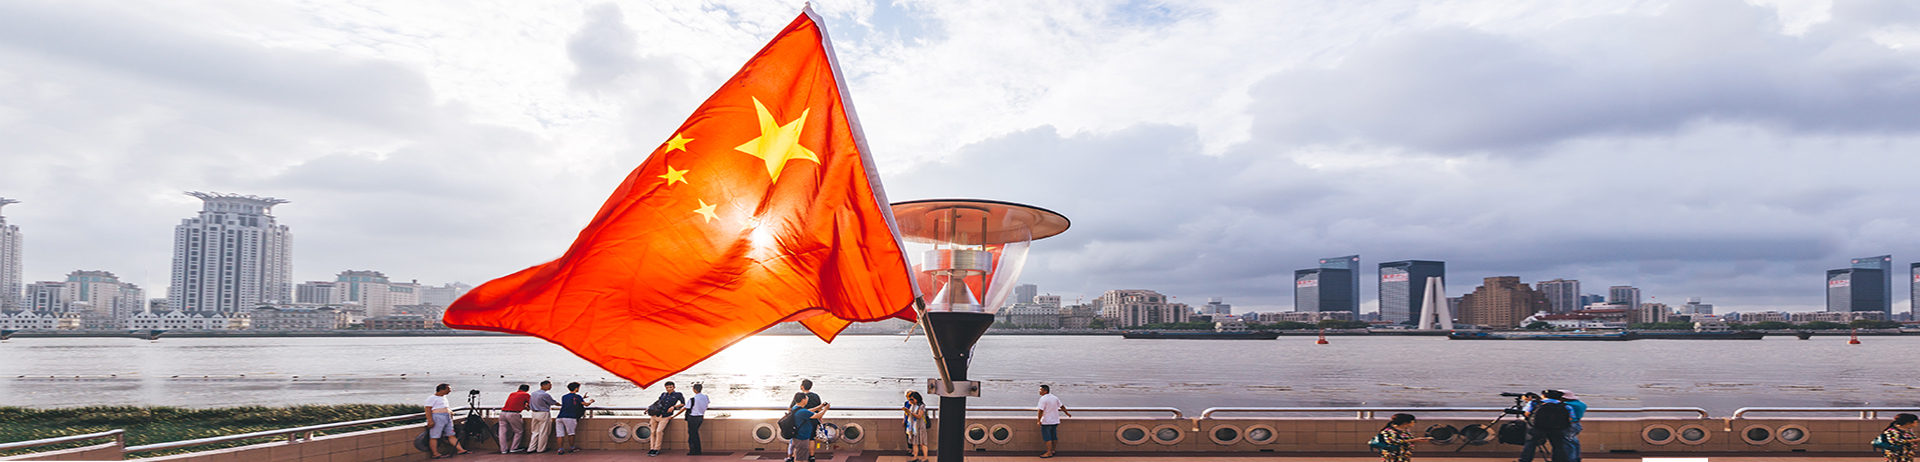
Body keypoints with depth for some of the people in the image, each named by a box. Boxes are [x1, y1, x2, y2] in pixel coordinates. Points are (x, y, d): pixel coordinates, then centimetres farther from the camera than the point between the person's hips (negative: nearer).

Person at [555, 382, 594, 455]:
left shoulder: (564, 397, 24)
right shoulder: (577, 396, 5)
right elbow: (585, 404, 6)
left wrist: (582, 398, 47)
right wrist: (591, 401, 28)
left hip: (559, 417, 5)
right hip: (570, 417, -5)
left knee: (560, 434, 4)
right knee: (571, 433, 7)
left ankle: (560, 449, 1)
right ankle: (572, 448, 16)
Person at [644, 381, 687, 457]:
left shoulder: (677, 395, 5)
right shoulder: (663, 395, 15)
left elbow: (683, 403, 10)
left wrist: (673, 406, -2)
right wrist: (649, 408, 19)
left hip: (665, 417, -4)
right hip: (655, 415, 4)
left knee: (659, 431, -16)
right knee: (652, 431, -2)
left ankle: (656, 449, -8)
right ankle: (652, 448, 4)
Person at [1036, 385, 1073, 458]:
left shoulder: (1043, 399, -15)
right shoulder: (1055, 398, 8)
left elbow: (1041, 411, -20)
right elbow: (1062, 406, 17)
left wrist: (1039, 420, -14)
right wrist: (1067, 413, 32)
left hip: (1046, 422, -8)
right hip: (1055, 421, 8)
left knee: (1047, 437, -5)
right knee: (1054, 436, 16)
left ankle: (1049, 453, -6)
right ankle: (1053, 450, 25)